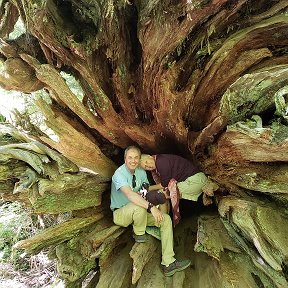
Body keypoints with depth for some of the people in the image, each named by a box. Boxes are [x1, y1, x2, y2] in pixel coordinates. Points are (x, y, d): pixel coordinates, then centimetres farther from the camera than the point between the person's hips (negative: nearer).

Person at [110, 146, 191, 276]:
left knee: (166, 219, -11)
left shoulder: (141, 172, 0)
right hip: (120, 213, -6)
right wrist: (151, 207, -46)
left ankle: (168, 263, -11)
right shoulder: (119, 174, -23)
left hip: (138, 212, 7)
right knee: (138, 207, -39)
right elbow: (130, 194, -39)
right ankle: (139, 234, -7)